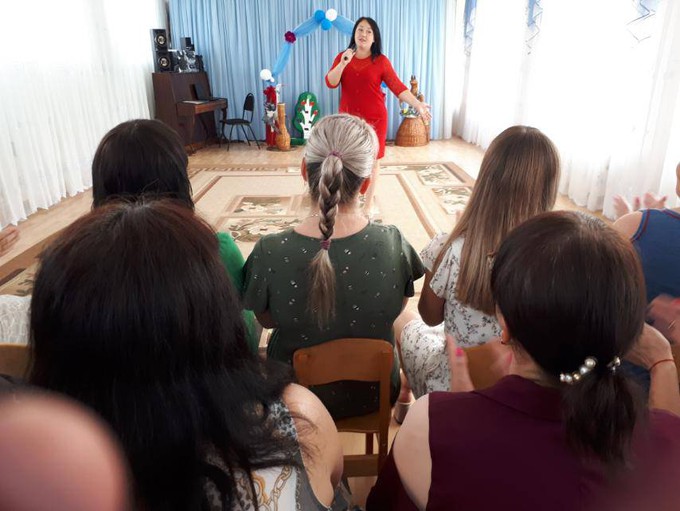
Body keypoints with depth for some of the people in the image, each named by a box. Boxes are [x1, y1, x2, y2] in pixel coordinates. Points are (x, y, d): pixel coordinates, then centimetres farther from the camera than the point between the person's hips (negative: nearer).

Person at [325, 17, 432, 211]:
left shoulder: (381, 61, -3)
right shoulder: (342, 57, 4)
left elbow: (398, 86, -8)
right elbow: (330, 83, -6)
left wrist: (417, 105, -18)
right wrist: (343, 63, -20)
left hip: (374, 118, -2)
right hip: (348, 118, 2)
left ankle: (368, 205, 16)